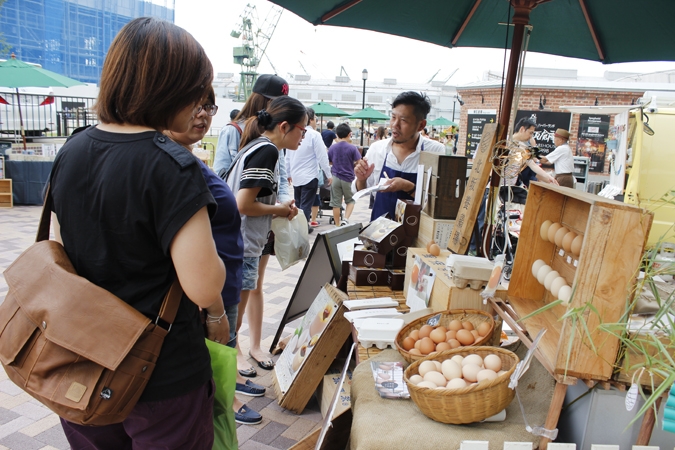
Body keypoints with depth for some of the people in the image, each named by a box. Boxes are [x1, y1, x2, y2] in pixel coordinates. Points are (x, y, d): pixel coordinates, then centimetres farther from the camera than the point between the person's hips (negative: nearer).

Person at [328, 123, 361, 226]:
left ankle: (337, 225, 15)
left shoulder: (332, 148, 0)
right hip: (348, 178, -2)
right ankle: (346, 219, -4)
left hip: (335, 178, 2)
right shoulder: (352, 148, -9)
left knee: (336, 203, 9)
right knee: (350, 201, 16)